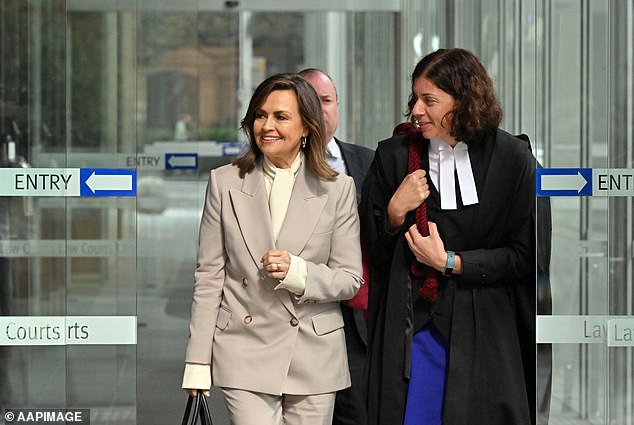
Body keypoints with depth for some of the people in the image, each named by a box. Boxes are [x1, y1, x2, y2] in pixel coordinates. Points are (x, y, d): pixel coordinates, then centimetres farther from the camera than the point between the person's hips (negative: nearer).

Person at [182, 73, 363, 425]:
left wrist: (298, 272, -17)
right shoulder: (225, 182, 3)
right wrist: (198, 363, 0)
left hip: (315, 354, 1)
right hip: (244, 353, -1)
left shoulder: (338, 189, 2)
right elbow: (209, 277, 4)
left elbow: (351, 279, 3)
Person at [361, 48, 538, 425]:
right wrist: (396, 210, -12)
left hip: (483, 332, -1)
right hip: (410, 328, 2)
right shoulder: (394, 156, 1)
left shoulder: (512, 158, -5)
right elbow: (373, 250, 6)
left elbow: (525, 255, -3)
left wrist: (451, 263, -10)